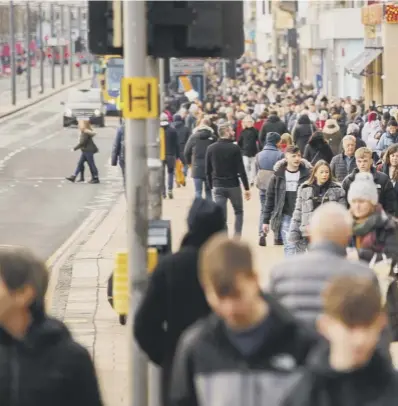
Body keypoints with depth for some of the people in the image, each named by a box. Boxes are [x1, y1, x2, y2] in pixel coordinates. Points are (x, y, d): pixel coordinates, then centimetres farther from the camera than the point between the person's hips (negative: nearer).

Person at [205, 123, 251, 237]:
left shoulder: (211, 149, 3)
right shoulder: (234, 148, -10)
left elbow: (208, 170, 7)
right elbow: (241, 170, -11)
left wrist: (211, 185, 16)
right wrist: (247, 188, -6)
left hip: (218, 186, 3)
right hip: (233, 185, -3)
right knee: (238, 212, 15)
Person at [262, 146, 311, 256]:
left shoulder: (307, 174, 0)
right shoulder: (278, 175, 1)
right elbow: (270, 198, 6)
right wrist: (266, 220, 5)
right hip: (285, 217, 0)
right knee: (289, 247, -5)